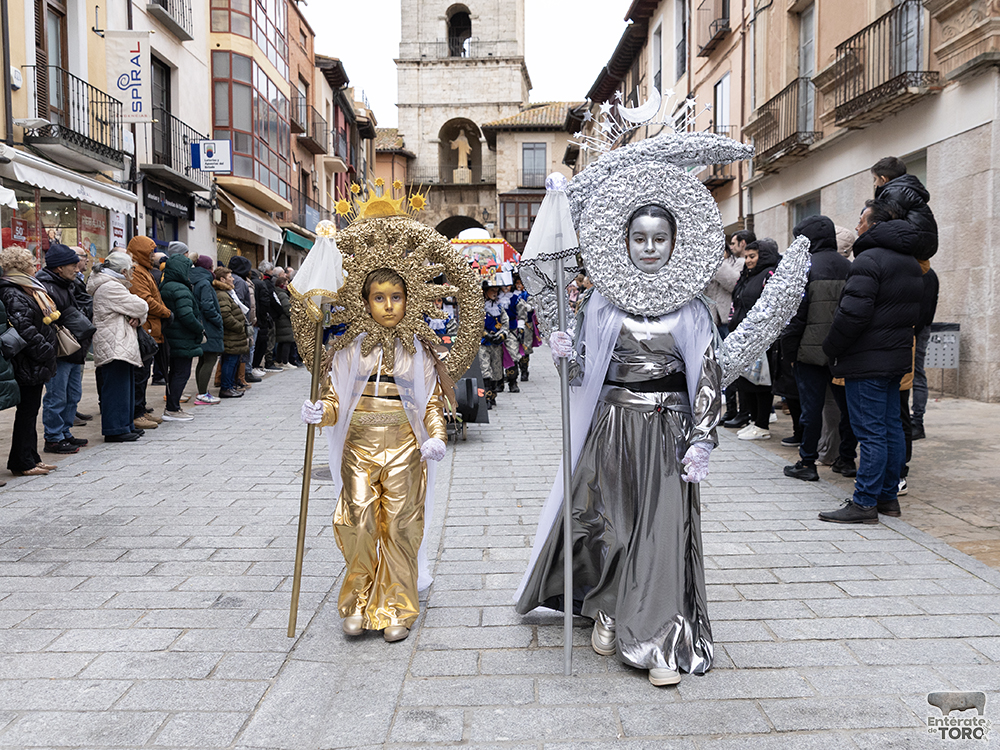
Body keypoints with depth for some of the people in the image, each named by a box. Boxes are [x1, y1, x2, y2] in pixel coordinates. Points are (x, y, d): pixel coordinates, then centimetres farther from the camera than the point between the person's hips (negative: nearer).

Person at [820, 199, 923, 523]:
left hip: (868, 359, -10)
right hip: (898, 356, 10)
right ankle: (888, 496, 22)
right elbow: (915, 313, 21)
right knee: (891, 427, 13)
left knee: (870, 432, -7)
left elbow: (853, 313, -23)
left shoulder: (869, 259, -16)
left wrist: (831, 347, -10)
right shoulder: (911, 263, 16)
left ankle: (864, 503, -1)